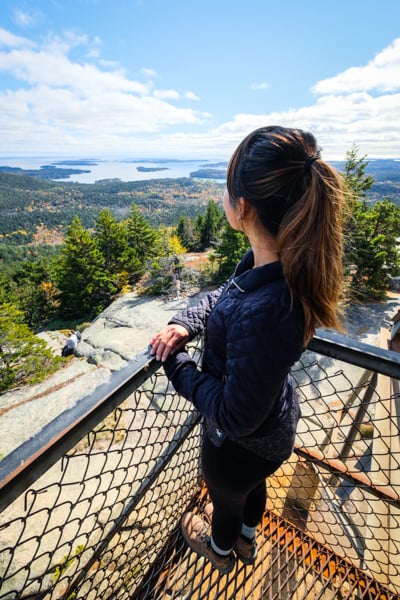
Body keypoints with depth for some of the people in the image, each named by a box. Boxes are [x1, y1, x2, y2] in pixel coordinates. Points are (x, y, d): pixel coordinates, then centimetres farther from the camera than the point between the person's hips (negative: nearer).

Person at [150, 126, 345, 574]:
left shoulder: (262, 313, -45)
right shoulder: (286, 261, -18)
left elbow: (235, 416, -30)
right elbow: (225, 295, 0)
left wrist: (176, 364, -20)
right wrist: (184, 323, -15)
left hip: (241, 443, -6)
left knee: (226, 498, 31)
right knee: (252, 486, 38)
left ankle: (220, 550, 71)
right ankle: (246, 540, 75)